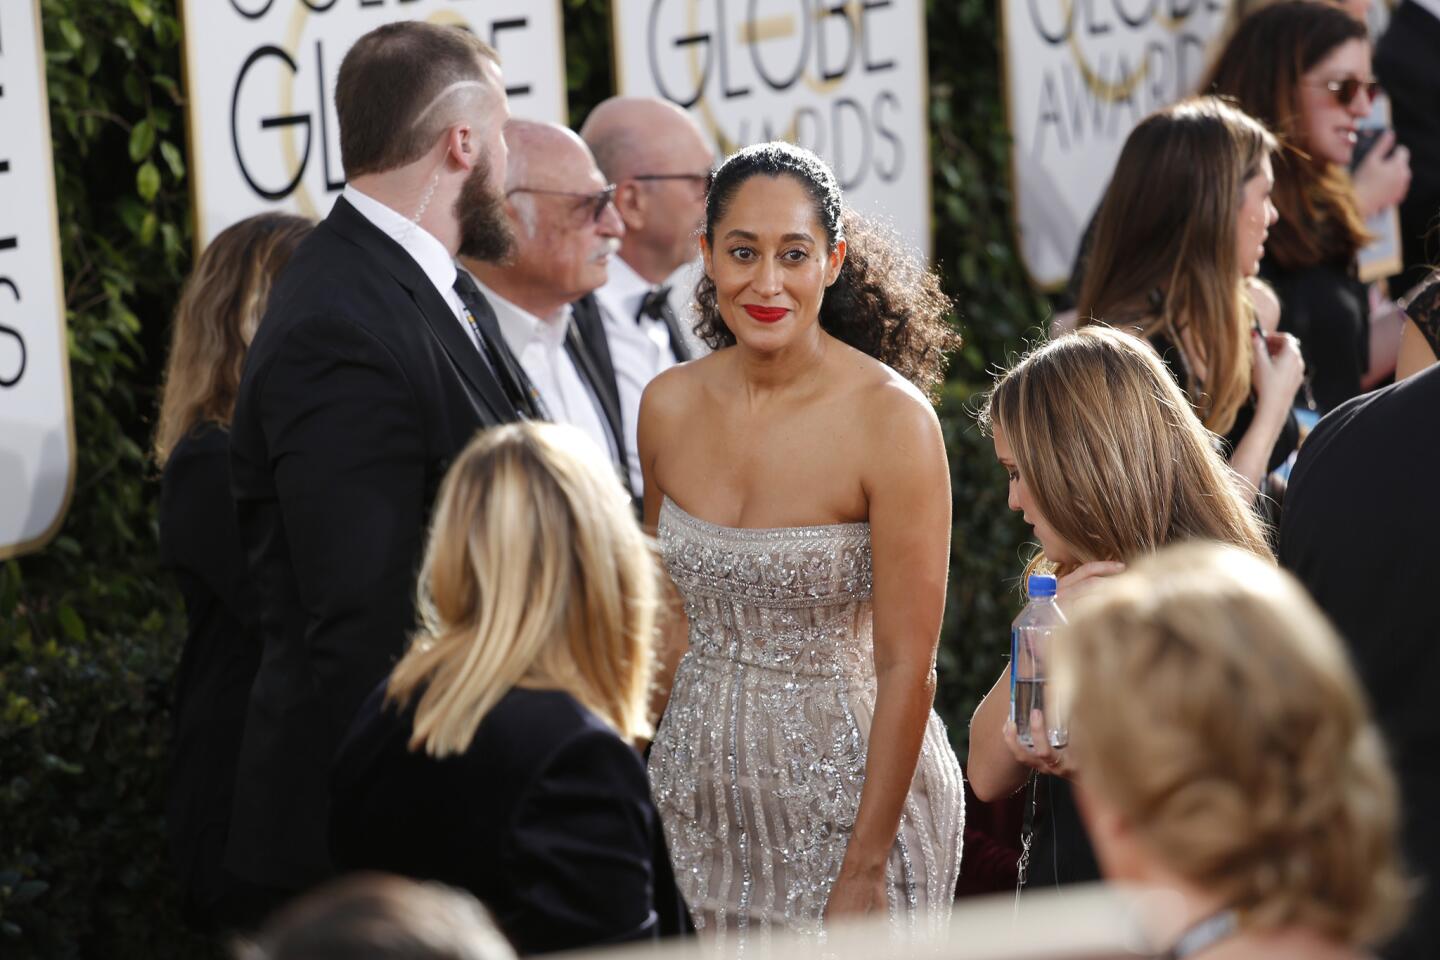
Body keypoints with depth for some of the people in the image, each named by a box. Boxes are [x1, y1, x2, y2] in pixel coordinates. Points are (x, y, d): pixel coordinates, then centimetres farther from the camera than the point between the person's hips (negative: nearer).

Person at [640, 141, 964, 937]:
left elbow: (907, 667, -15)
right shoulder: (667, 407, -1)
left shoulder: (891, 419, -16)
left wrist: (865, 867, -16)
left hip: (850, 792, -4)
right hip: (707, 795, 4)